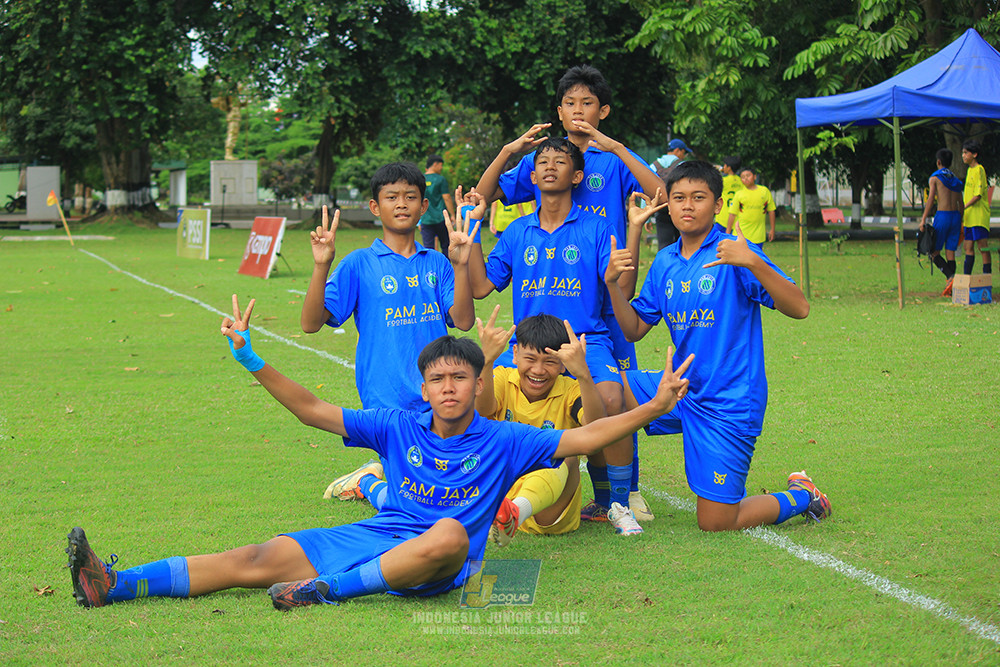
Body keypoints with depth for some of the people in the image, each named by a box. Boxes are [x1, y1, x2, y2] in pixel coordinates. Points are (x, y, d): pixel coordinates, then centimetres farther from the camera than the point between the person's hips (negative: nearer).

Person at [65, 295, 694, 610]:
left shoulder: (503, 441, 3)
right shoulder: (398, 426, 11)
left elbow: (580, 438, -2)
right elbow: (315, 411, 10)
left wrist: (653, 407, -12)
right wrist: (253, 362, 4)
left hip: (438, 563, -3)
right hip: (375, 536, 3)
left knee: (449, 533, -40)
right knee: (261, 557, -11)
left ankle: (330, 588, -36)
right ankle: (114, 585, -20)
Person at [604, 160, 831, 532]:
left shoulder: (734, 252, -13)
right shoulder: (665, 263, 7)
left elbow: (799, 309, -21)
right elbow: (634, 329, 12)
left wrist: (754, 263, -35)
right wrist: (612, 283, -5)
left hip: (729, 402, -6)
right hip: (683, 389, 6)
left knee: (715, 524, -5)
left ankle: (801, 497, 22)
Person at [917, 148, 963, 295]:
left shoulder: (935, 178, -2)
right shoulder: (956, 180, 15)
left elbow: (931, 200, -10)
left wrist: (923, 219, -10)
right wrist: (961, 223, 21)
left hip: (942, 216, -5)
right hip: (956, 216, 5)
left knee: (934, 252, 2)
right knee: (950, 253, 7)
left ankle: (950, 276, -20)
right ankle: (950, 287, 1)